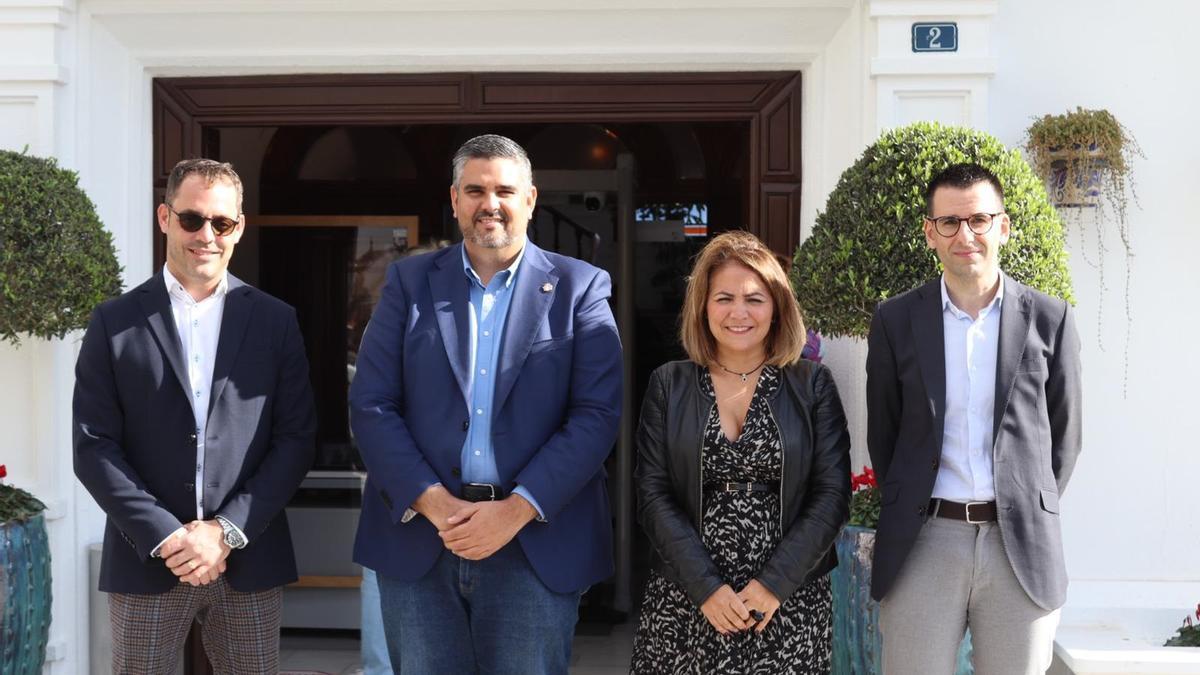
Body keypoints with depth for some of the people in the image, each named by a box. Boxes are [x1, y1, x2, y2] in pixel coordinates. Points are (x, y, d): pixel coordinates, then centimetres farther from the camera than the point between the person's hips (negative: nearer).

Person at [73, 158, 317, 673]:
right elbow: (93, 446, -2)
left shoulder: (275, 321, 4)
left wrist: (228, 531, -9)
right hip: (146, 561, 0)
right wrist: (166, 537, -11)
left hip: (251, 561, 1)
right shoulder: (115, 321, 2)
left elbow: (295, 439, 0)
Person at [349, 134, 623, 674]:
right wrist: (435, 504, -12)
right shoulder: (409, 281, 7)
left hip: (539, 542, -1)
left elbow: (597, 413, -5)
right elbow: (371, 405, 0)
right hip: (417, 536, 2)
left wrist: (516, 509, -14)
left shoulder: (579, 288, 2)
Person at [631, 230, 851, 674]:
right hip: (685, 600, 0)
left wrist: (774, 584, -12)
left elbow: (832, 494, -3)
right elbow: (654, 496, -2)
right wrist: (706, 587, -12)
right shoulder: (669, 384, 3)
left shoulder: (812, 384, 2)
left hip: (789, 601, 0)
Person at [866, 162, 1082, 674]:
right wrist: (907, 512, 5)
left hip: (1022, 547, 0)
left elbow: (1062, 436, 9)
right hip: (922, 541, 0)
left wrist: (1031, 516, 5)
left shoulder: (1049, 319, 3)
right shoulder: (895, 320, 3)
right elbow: (882, 433, 9)